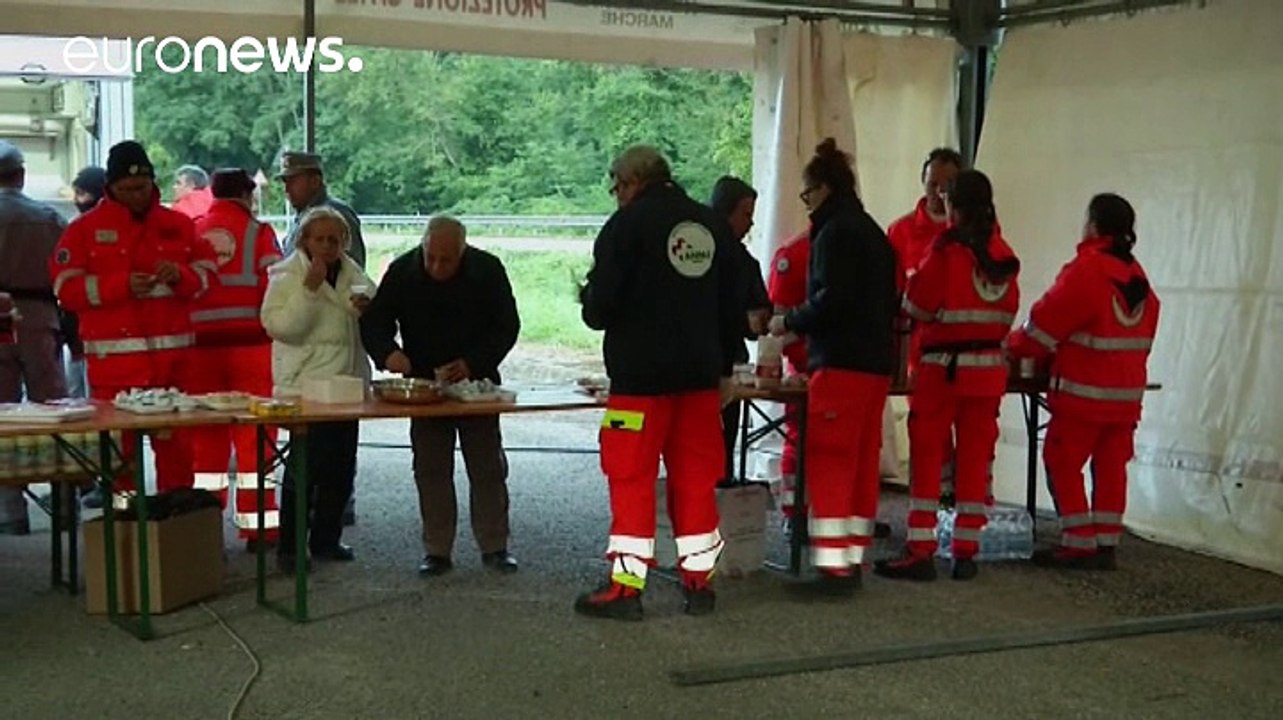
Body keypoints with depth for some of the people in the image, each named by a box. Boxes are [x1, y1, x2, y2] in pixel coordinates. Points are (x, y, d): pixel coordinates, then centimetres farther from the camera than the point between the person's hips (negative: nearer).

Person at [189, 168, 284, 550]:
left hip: (201, 346, 3)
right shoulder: (258, 232, -2)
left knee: (206, 438, 9)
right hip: (251, 345, -3)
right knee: (254, 436, 3)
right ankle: (257, 525, 4)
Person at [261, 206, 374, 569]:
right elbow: (280, 326, -18)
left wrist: (367, 310, -2)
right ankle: (289, 546, 3)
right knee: (305, 467, -7)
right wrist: (309, 288, -23)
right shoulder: (287, 275, -5)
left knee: (340, 469, 11)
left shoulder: (353, 273, 12)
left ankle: (326, 539, 23)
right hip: (304, 385, -6)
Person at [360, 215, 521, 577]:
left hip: (475, 382, 0)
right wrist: (388, 352, -28)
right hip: (423, 386, 1)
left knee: (488, 466, 4)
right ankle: (437, 550, 11)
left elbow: (507, 326, -6)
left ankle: (494, 546, 14)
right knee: (431, 469, 3)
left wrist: (473, 364, -20)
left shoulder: (487, 270, -11)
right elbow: (374, 320, -6)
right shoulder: (402, 271, -10)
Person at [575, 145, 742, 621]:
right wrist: (724, 369, 22)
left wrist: (589, 302, 11)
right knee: (696, 477, 10)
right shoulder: (712, 225, 12)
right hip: (701, 373, 6)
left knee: (632, 478, 0)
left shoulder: (628, 224, -7)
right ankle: (699, 581, 15)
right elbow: (732, 308, 16)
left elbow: (602, 305, -12)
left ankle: (625, 587, 1)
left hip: (641, 372, -6)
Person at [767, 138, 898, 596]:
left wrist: (789, 322, -5)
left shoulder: (835, 232, -10)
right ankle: (854, 559, 17)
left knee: (828, 464, -6)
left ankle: (833, 564, -8)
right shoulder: (873, 232, 18)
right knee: (862, 463, 11)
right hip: (876, 364, 9)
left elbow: (831, 300, -20)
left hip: (841, 364, -9)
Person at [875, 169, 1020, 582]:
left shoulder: (946, 250, -11)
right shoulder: (1003, 254, 5)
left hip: (944, 366, -5)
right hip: (989, 367, 5)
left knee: (927, 455, 1)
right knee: (976, 458, 9)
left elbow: (918, 305, -8)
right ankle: (966, 552, 12)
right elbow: (1009, 311, 10)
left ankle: (920, 552, -2)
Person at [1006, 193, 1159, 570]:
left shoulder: (1085, 270, -13)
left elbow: (1046, 323, -10)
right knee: (1110, 466, 10)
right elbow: (1145, 335, 15)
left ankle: (1079, 544, 0)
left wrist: (1013, 347, 5)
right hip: (1127, 392, 7)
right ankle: (1107, 544, 12)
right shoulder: (1138, 277, 10)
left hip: (1084, 391, -7)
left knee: (1063, 462, 2)